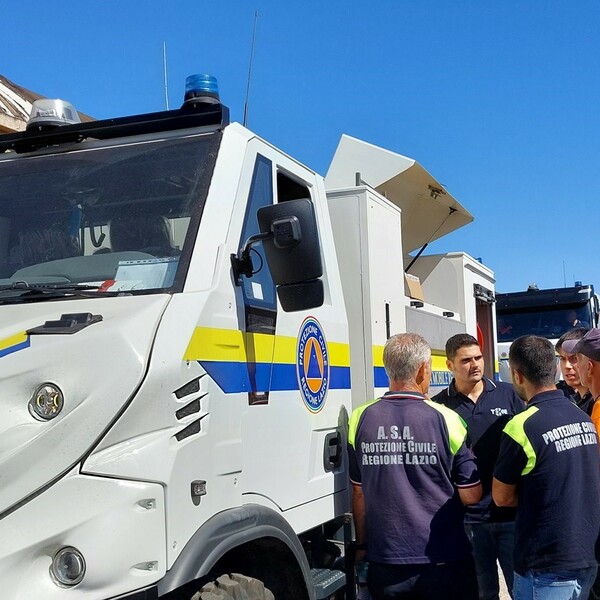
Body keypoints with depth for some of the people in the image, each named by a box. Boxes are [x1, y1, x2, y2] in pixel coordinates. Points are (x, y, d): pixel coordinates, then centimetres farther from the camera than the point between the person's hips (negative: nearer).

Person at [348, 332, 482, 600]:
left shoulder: (360, 420, -6)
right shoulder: (445, 419, -13)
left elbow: (359, 493, 3)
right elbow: (471, 496, -7)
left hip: (385, 561, 2)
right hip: (444, 561, -2)